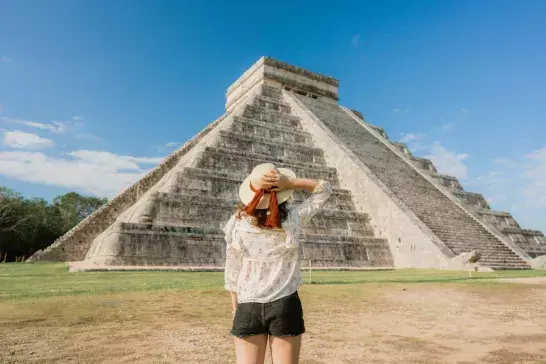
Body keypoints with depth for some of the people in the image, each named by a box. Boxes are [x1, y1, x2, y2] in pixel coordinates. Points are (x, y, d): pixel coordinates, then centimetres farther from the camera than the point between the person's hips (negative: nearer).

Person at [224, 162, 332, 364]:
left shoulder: (236, 223, -6)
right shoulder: (293, 217, -9)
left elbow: (231, 271, 2)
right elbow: (325, 188, 5)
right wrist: (290, 183, -10)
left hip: (248, 308, 1)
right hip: (285, 305, -1)